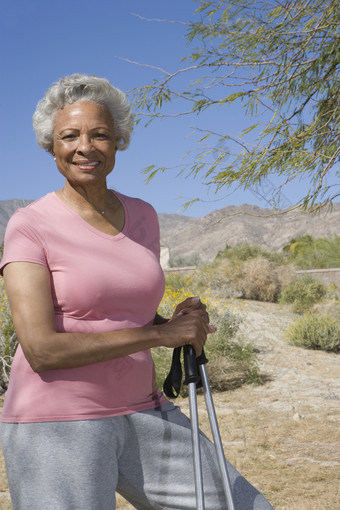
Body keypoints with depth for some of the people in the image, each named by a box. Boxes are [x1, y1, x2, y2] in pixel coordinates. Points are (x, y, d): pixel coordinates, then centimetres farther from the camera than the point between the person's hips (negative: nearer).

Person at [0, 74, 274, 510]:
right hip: (56, 424, -5)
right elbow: (41, 348, -18)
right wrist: (161, 334, -16)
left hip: (141, 414, 5)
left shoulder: (143, 216, 8)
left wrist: (179, 324, -2)